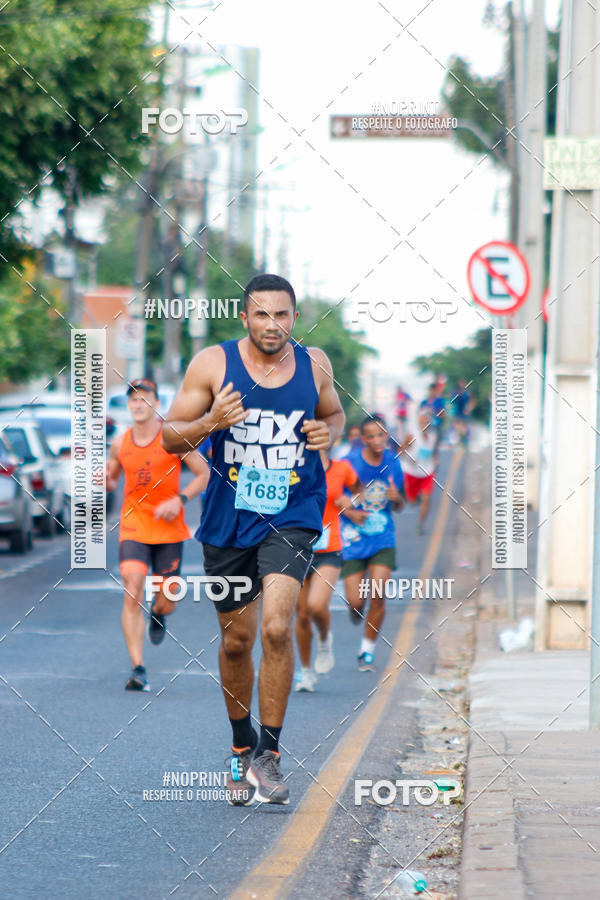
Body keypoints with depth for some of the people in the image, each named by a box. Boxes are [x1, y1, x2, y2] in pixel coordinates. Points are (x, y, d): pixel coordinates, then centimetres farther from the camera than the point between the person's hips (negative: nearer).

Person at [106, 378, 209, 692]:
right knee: (132, 594, -17)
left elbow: (204, 474, -1)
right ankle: (138, 669, -17)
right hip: (133, 527, 1)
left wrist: (180, 500, -15)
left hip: (169, 529, -1)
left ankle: (158, 612, 45)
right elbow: (110, 481, 19)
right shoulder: (120, 444, 3)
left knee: (166, 604, 5)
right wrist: (103, 480, -5)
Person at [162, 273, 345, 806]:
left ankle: (269, 753, -9)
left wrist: (329, 432, -4)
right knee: (236, 640, 11)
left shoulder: (314, 365, 0)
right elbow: (171, 437, -3)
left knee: (277, 627, -20)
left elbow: (334, 413, 19)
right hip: (229, 521, 1)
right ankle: (242, 749, 33)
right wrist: (211, 422, -23)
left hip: (292, 517, -1)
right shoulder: (212, 364, -7)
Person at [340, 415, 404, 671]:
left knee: (378, 597, -11)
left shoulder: (393, 463, 2)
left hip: (383, 539, 2)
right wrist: (349, 512, -18)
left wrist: (397, 498, -11)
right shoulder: (350, 463, -9)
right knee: (356, 600, -5)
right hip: (353, 540, -2)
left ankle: (367, 650, 6)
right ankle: (356, 609, 34)